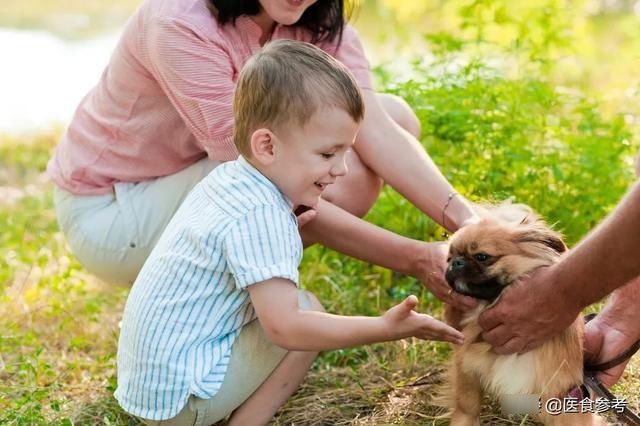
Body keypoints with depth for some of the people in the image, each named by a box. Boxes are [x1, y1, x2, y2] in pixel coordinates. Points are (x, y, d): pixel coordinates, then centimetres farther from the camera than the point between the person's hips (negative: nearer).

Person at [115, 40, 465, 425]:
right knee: (307, 310, -13)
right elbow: (284, 326, -31)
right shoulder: (260, 217, -24)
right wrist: (384, 328, -29)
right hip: (178, 394, -9)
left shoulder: (227, 178, 4)